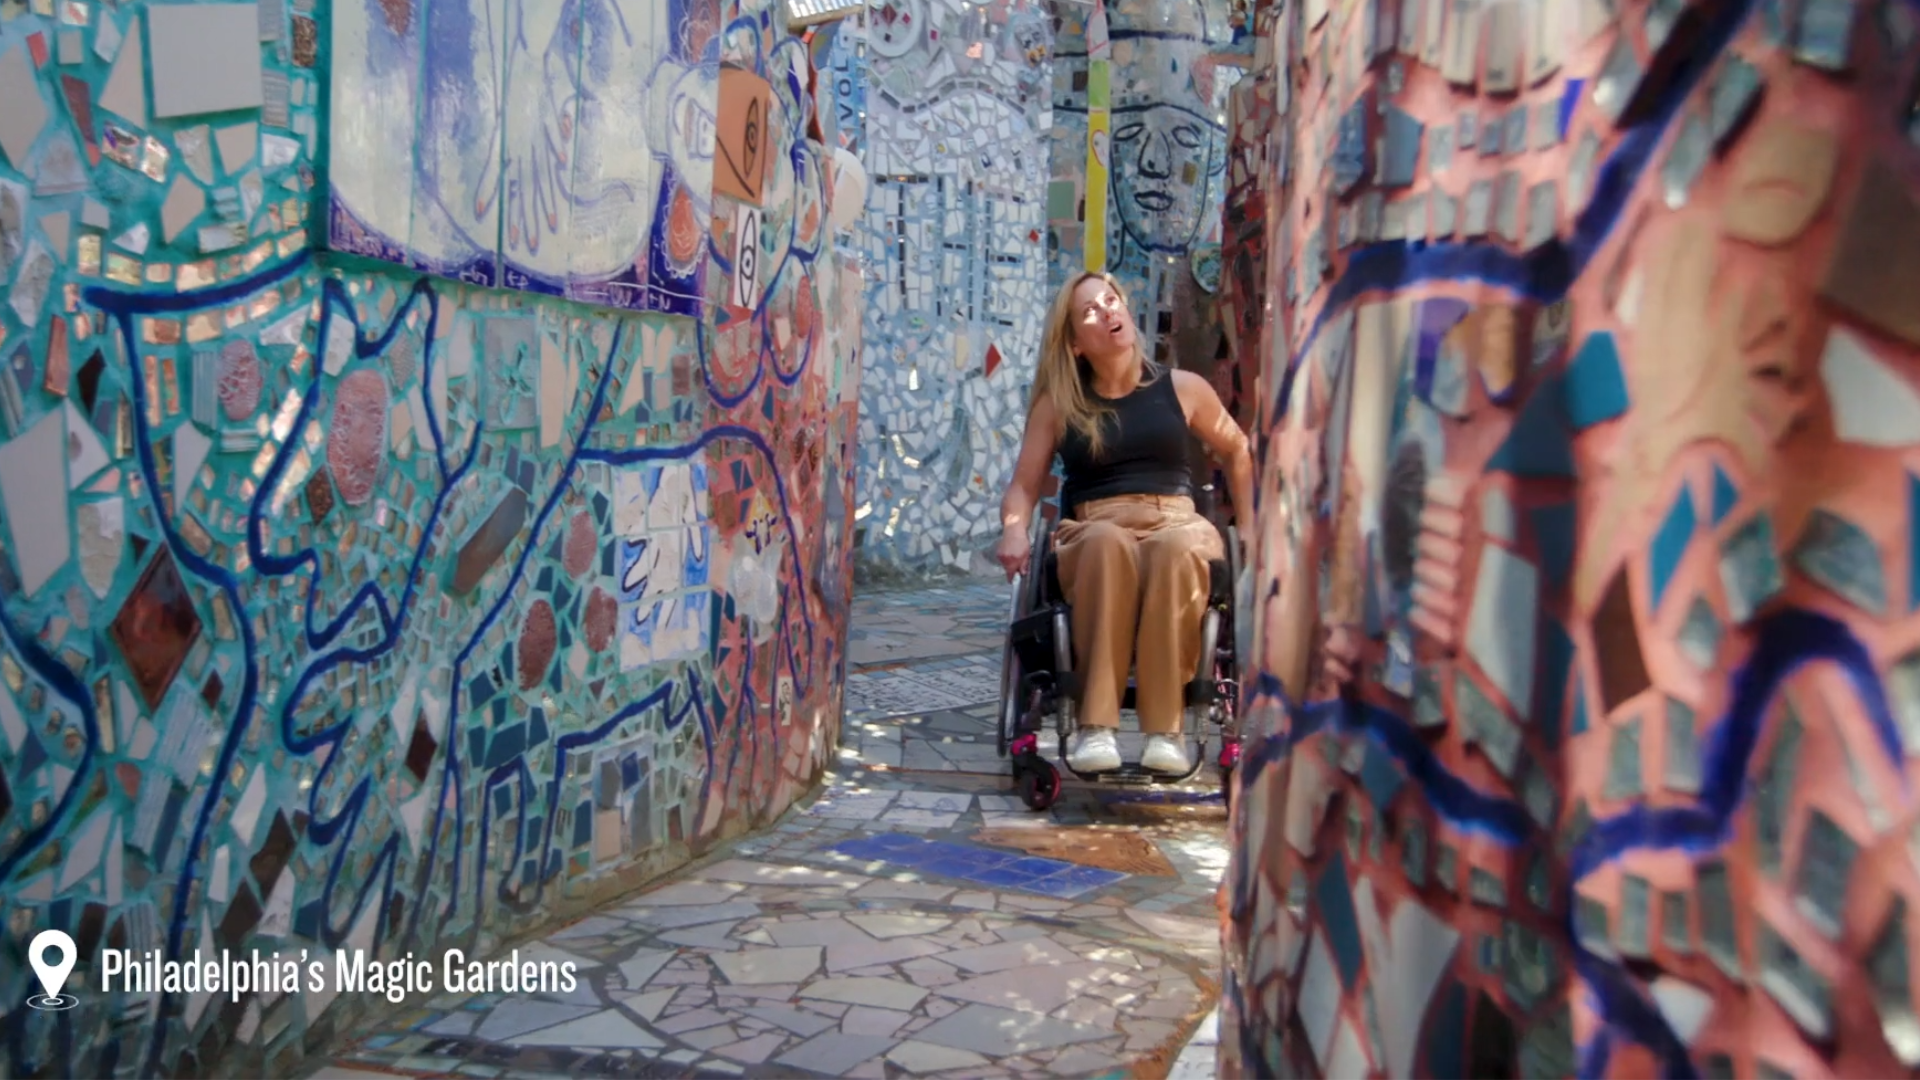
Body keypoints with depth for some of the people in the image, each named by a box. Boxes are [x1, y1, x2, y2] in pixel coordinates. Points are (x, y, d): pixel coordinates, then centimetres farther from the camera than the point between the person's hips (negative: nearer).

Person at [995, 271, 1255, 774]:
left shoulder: (1182, 388, 12)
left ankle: (1165, 730, -38)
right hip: (1091, 538, 0)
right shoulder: (1057, 405, 11)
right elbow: (1024, 484, 9)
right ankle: (1095, 728, -41)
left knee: (1177, 549, -38)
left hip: (1177, 525, 1)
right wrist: (1015, 530, -12)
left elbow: (1237, 452, 23)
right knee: (1108, 542, -39)